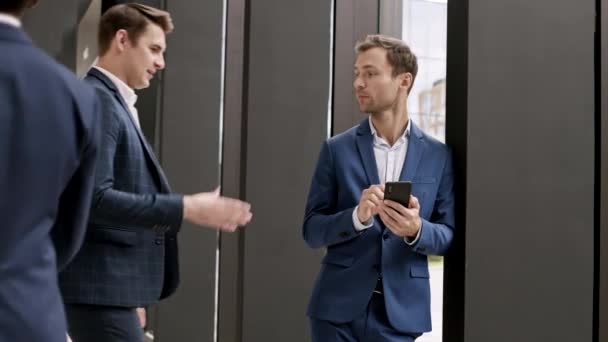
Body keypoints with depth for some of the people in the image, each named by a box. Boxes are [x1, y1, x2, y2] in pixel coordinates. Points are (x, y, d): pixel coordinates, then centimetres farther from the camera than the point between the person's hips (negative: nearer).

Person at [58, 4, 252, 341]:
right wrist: (186, 208, -21)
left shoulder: (115, 103, 18)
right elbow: (94, 198, -22)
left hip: (109, 281, 10)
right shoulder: (96, 101, -12)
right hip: (98, 283, -10)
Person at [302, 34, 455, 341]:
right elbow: (312, 229, 0)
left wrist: (417, 230, -17)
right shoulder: (336, 149, 2)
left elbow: (449, 235, 5)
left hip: (401, 310, 0)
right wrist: (357, 216, -18)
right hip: (339, 308, 0)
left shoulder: (439, 155, 4)